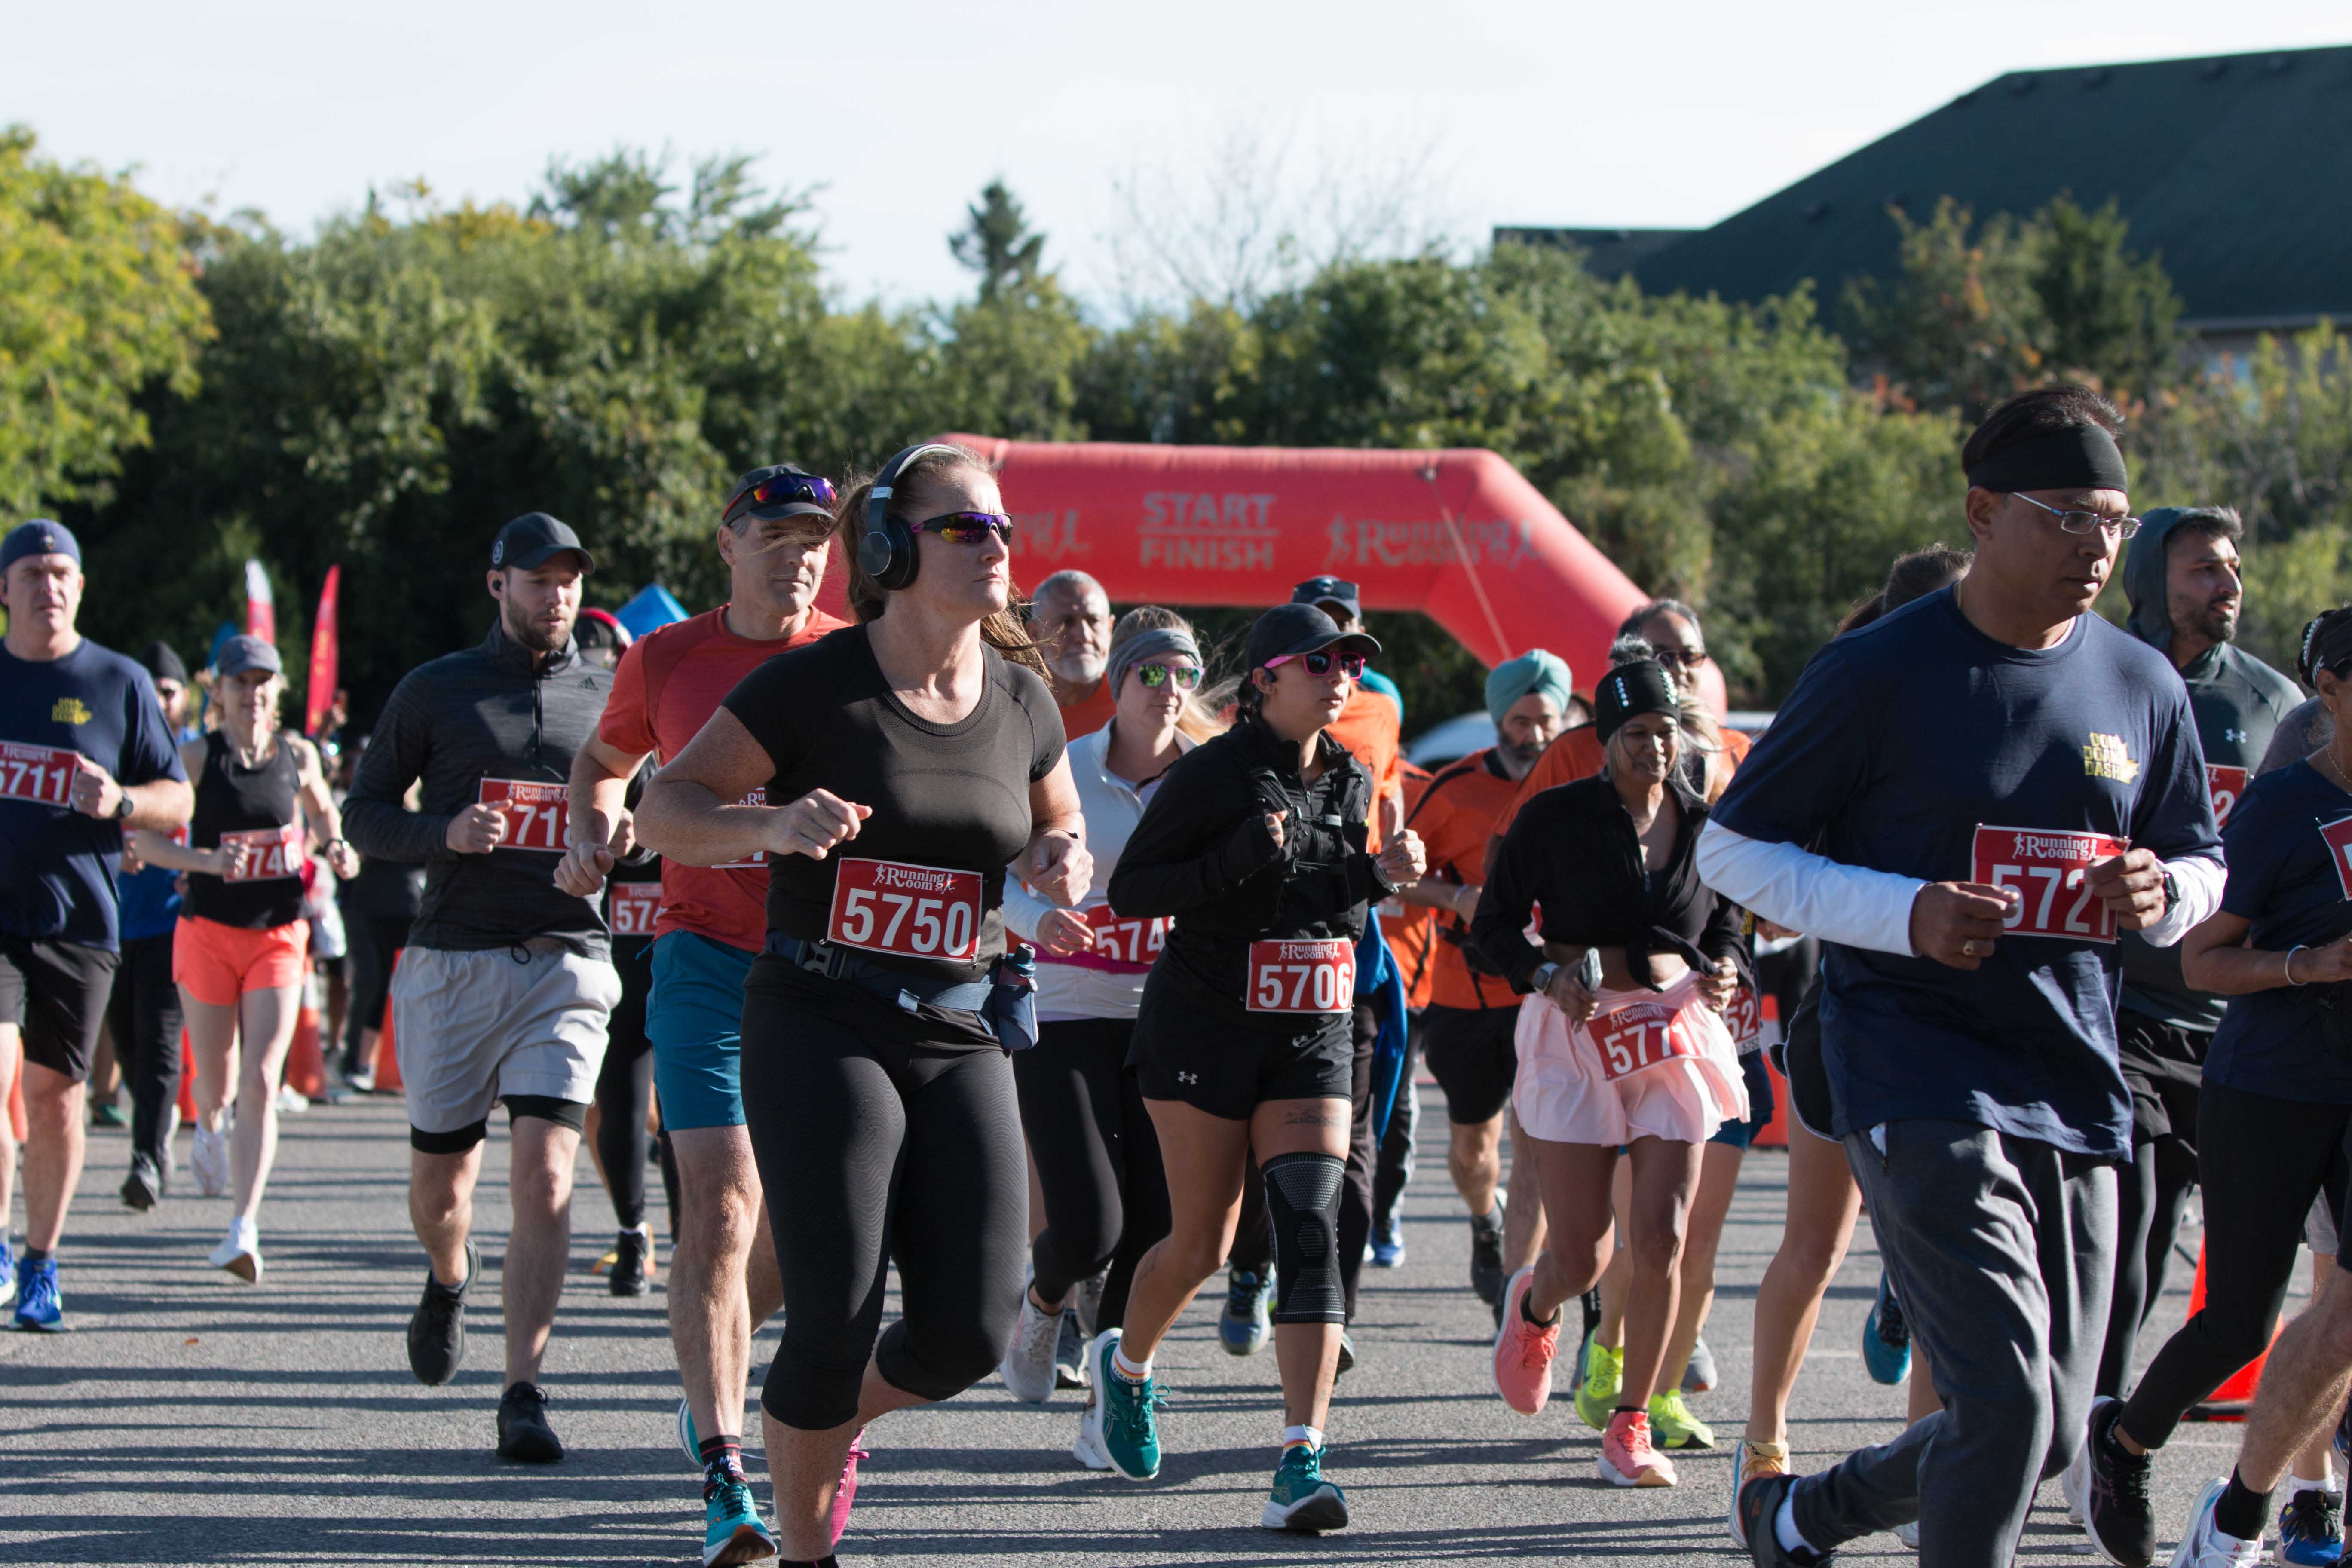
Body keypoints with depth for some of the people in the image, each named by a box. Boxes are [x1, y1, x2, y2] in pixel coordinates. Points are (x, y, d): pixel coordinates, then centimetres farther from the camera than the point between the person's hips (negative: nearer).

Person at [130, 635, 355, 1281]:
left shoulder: (298, 755, 3)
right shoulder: (196, 758, -5)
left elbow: (321, 808, 24)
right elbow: (146, 839, -7)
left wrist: (338, 850, 3)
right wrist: (207, 859, -23)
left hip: (278, 936, 1)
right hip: (209, 931, -1)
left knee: (261, 1082, -14)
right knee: (217, 1079, 12)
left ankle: (244, 1228, -19)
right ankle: (208, 1129, 51)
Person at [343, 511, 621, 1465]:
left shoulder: (610, 698, 11)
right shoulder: (436, 691, 6)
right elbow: (363, 815, 6)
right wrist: (444, 833, -13)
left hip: (567, 962, 0)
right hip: (453, 962, 0)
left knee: (544, 1175, -14)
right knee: (440, 1179, 9)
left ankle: (522, 1391, -13)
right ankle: (449, 1278, 45)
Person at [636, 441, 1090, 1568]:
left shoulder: (1022, 700, 7)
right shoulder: (815, 685, -7)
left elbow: (1058, 830, 24)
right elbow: (664, 809, -4)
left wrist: (1058, 866, -1)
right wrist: (773, 826, -23)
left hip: (962, 1038, 4)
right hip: (820, 1024, -4)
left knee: (971, 1331, -6)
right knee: (835, 1322, -11)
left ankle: (836, 1417, 28)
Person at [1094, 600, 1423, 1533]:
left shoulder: (1350, 782, 9)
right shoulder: (1213, 774, -9)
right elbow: (1129, 889, -10)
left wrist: (1379, 878, 1)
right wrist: (1232, 863, -23)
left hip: (1313, 1036, 4)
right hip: (1207, 1027, -4)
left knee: (1313, 1230, -12)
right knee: (1203, 1244, 2)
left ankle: (1301, 1466, -18)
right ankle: (1126, 1364, 36)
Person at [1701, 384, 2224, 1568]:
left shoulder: (2143, 688, 8)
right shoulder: (1881, 672, -7)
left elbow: (2199, 862, 21)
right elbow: (1730, 851, -2)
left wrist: (2163, 895, -5)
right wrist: (1906, 915, -17)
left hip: (2074, 1090, 6)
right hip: (1919, 1080, -6)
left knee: (2047, 1432, 10)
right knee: (2006, 1401, -19)